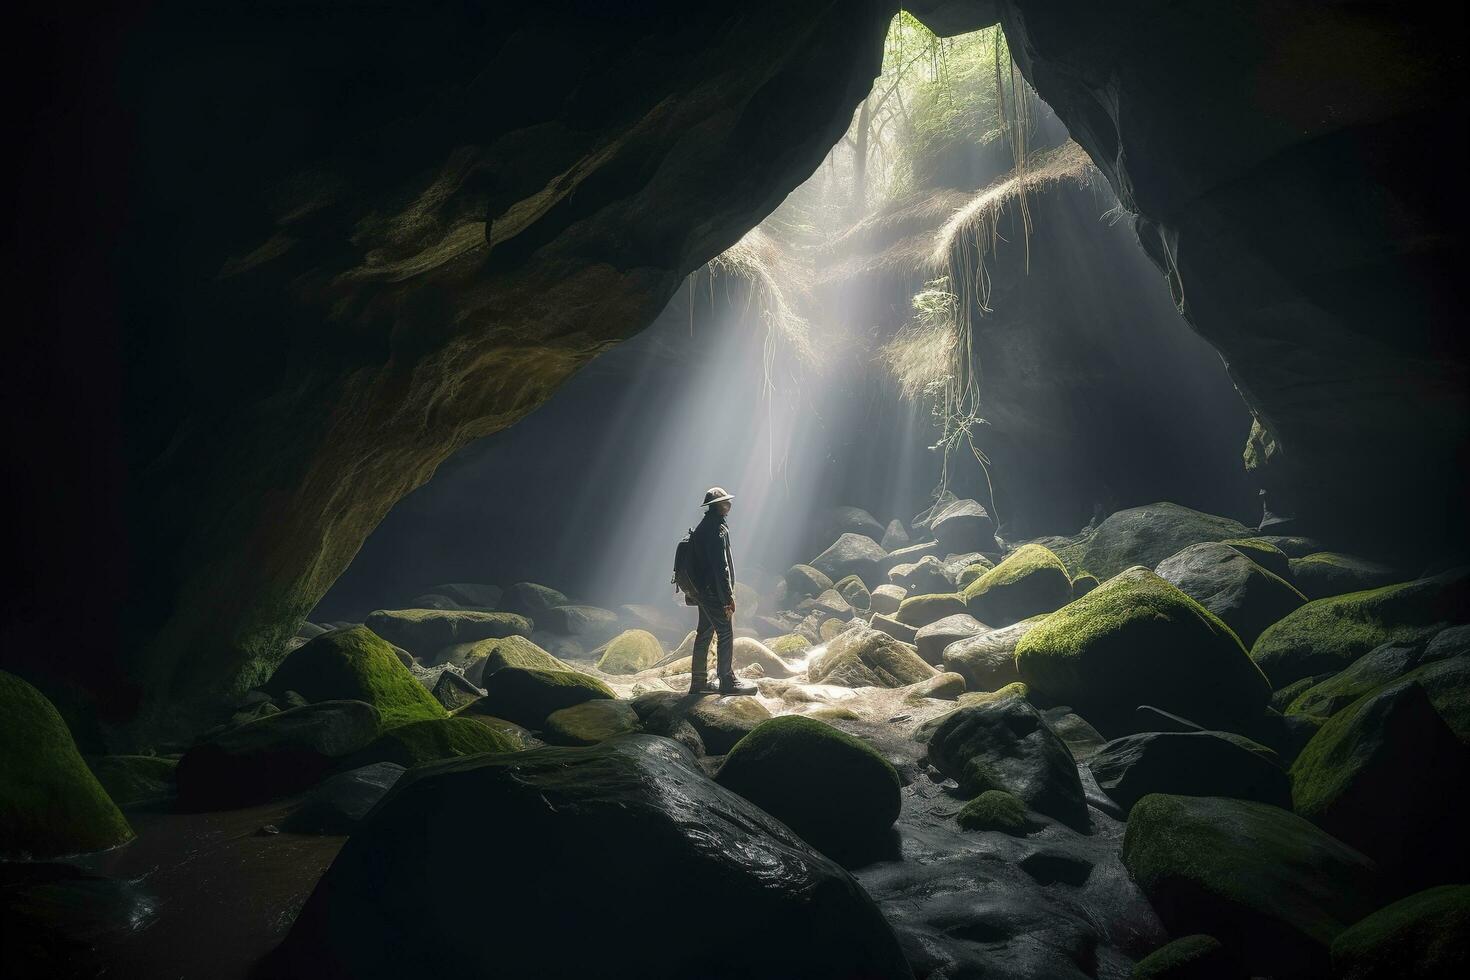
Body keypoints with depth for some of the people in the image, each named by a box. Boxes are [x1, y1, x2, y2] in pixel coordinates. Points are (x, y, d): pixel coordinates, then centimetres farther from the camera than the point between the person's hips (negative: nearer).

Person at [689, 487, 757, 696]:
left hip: (703, 590, 10)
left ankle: (698, 682, 19)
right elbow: (720, 566, -21)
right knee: (725, 633, -3)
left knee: (704, 633, 13)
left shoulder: (704, 527, 15)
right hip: (713, 591, -10)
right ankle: (728, 682, 2)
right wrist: (728, 597, -19)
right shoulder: (717, 529, -17)